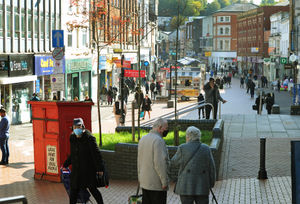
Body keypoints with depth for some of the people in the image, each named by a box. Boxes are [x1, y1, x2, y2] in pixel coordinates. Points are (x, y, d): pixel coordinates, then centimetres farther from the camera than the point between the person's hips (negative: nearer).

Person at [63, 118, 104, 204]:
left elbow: (96, 154, -13)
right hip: (76, 169, 6)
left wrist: (100, 169, -16)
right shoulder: (73, 138, 7)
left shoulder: (89, 138, -13)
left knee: (92, 189, 1)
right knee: (74, 190, 7)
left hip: (88, 170, -6)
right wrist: (65, 165, 23)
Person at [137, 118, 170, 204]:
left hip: (144, 182, 8)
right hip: (157, 184, -8)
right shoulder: (158, 140, -15)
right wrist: (164, 181, -16)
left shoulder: (143, 139, 13)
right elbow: (160, 163, -21)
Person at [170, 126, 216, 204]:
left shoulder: (182, 148, -5)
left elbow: (174, 163, 6)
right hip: (202, 187, 3)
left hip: (186, 186, -2)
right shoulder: (206, 149, 3)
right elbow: (212, 168, 3)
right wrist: (211, 184, 12)